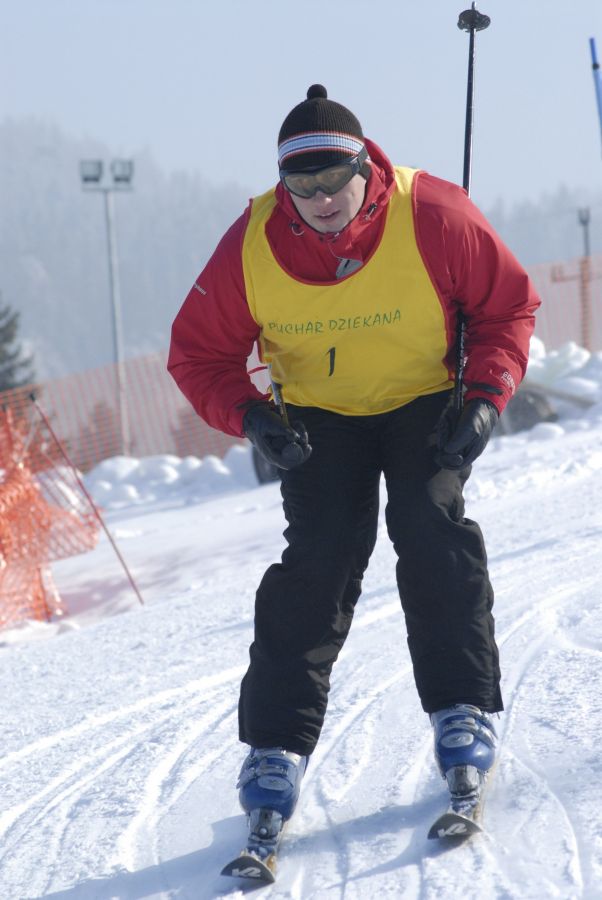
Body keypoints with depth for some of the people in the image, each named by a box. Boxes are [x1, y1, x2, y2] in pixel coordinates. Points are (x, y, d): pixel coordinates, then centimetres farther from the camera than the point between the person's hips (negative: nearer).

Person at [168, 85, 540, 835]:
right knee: (320, 555, -14)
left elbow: (508, 306, -11)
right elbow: (199, 354, -10)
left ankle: (462, 709, -8)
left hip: (425, 401, -1)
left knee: (431, 526, -21)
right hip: (317, 414, 1)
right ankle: (278, 741, -10)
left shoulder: (433, 218, -25)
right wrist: (250, 416, -28)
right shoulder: (252, 247, -21)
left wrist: (485, 398, -24)